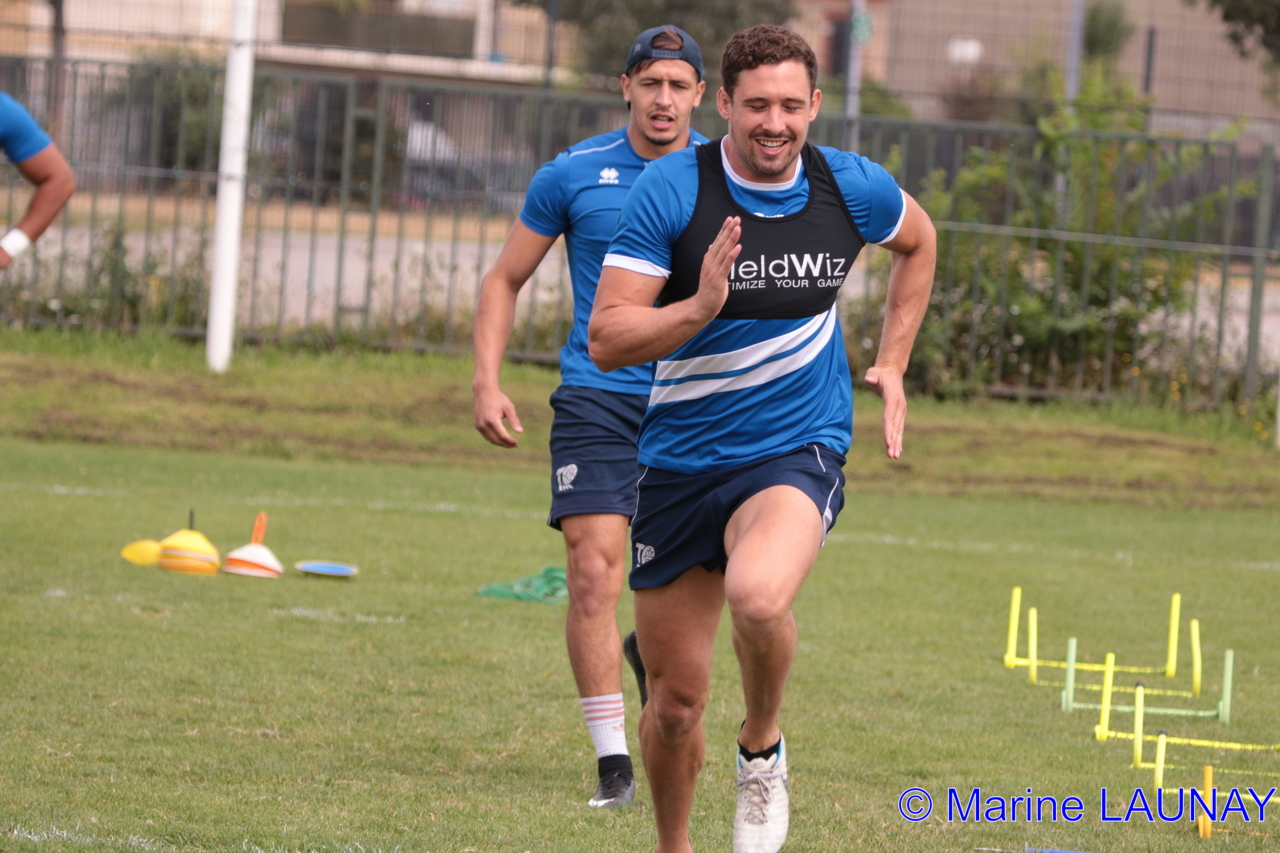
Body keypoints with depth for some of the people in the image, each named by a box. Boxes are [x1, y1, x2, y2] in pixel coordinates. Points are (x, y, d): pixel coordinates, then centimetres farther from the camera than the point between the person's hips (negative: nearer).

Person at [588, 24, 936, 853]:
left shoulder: (854, 187, -4)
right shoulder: (671, 191, -11)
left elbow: (917, 241, 21)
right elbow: (607, 338, -13)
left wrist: (893, 364, 15)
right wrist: (700, 308, -29)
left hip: (797, 451, -1)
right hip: (679, 463, 1)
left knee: (758, 596, -34)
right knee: (676, 697, 5)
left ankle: (764, 749, -4)